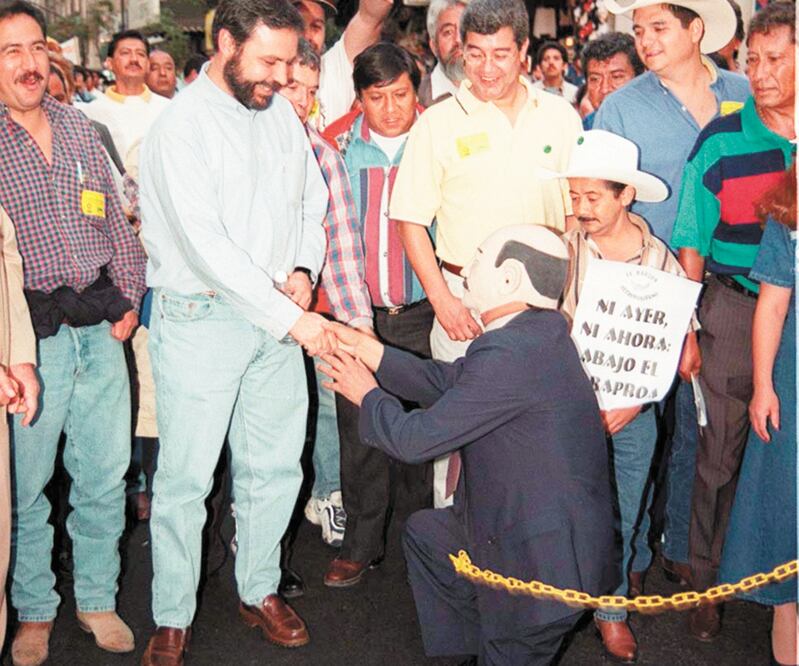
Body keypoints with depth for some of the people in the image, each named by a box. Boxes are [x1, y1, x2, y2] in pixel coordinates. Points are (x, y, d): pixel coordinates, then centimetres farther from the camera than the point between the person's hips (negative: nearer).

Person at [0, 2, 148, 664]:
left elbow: (118, 221, 17)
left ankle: (98, 598, 29)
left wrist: (129, 298, 9)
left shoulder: (80, 129, 10)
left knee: (106, 476, 11)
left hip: (102, 328, 4)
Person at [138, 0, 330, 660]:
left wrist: (302, 270, -1)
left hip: (278, 315, 6)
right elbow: (207, 244, -21)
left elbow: (312, 200, 18)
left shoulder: (281, 111, 8)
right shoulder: (181, 125, -14)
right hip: (200, 317, -6)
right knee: (186, 476, 2)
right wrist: (291, 318, -23)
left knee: (275, 466, 13)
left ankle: (260, 591, 32)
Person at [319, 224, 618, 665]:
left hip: (544, 564, -10)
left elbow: (415, 439, -23)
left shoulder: (508, 355, -30)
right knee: (425, 532, 25)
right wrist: (370, 351, 7)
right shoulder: (541, 329, 1)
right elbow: (449, 382, 9)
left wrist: (368, 395, -3)